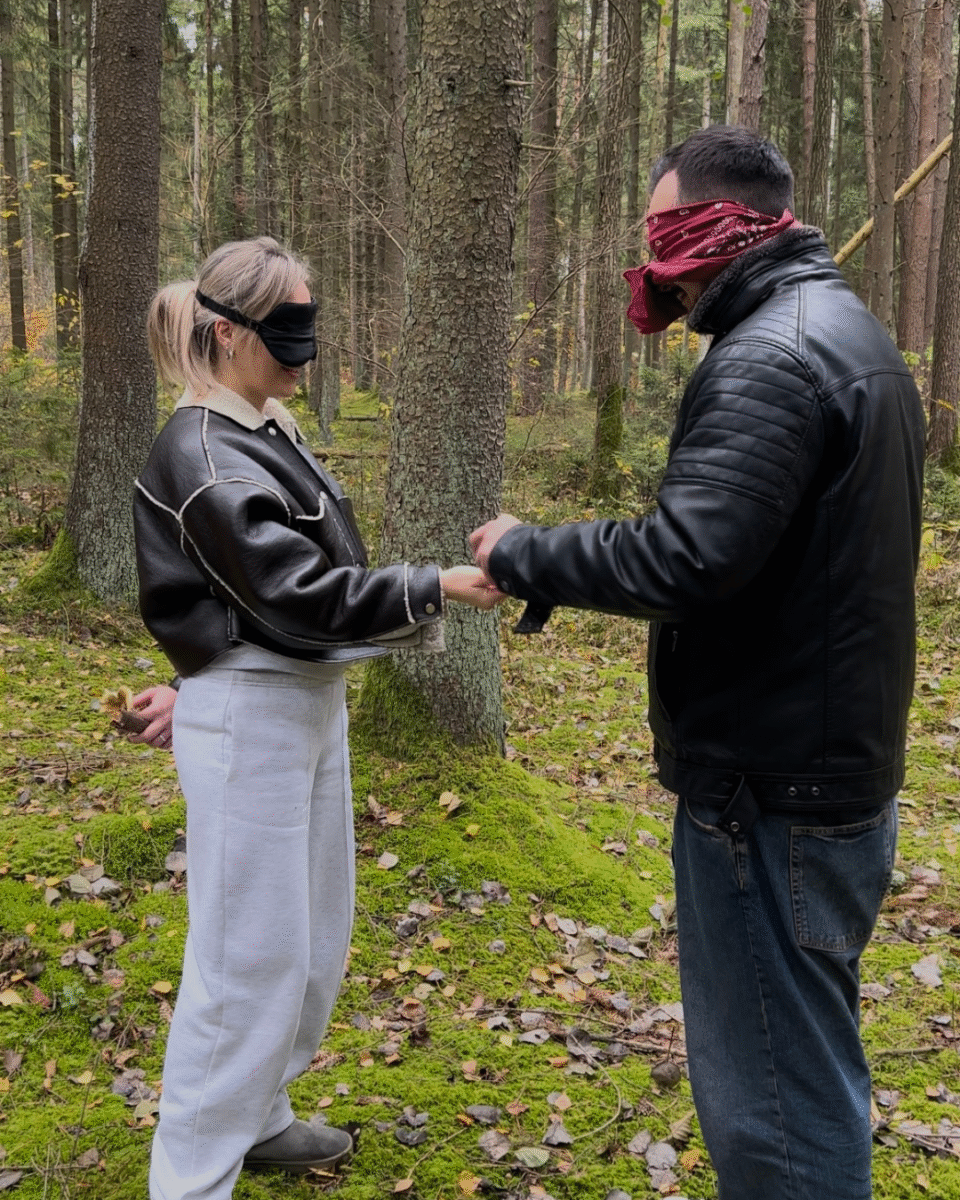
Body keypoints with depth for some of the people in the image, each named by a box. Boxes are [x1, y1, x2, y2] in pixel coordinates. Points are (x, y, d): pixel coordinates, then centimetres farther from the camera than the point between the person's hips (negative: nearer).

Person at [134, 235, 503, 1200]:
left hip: (311, 706, 9)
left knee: (315, 935, 18)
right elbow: (297, 595, -22)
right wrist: (439, 587, -22)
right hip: (249, 723, -9)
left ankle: (255, 1119, 37)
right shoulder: (200, 458, -17)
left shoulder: (268, 435, 11)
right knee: (251, 954, -1)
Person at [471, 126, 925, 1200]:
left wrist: (521, 553, -15)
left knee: (774, 1104, 2)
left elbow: (685, 558, -30)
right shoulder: (845, 328, 14)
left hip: (773, 796, -11)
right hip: (840, 770, 11)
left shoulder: (772, 356, -20)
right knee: (803, 1065, 25)